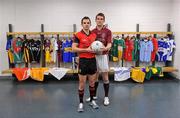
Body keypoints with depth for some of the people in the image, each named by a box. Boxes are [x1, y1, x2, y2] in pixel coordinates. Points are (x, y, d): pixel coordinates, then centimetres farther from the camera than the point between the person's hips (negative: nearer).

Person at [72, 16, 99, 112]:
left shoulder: (94, 35, 8)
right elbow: (74, 48, -13)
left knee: (92, 82, 13)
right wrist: (86, 50, -19)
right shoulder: (78, 35, -7)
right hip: (83, 61, -5)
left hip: (92, 60, 5)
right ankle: (81, 103, 14)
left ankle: (92, 100, 27)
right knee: (82, 83, 2)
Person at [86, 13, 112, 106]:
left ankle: (106, 97, 13)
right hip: (94, 56, 4)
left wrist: (105, 48, -36)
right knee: (95, 77, 12)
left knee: (105, 77, 3)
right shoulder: (92, 32, 7)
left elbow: (109, 44, -15)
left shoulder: (107, 31, -5)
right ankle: (94, 95, 25)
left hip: (103, 56, -4)